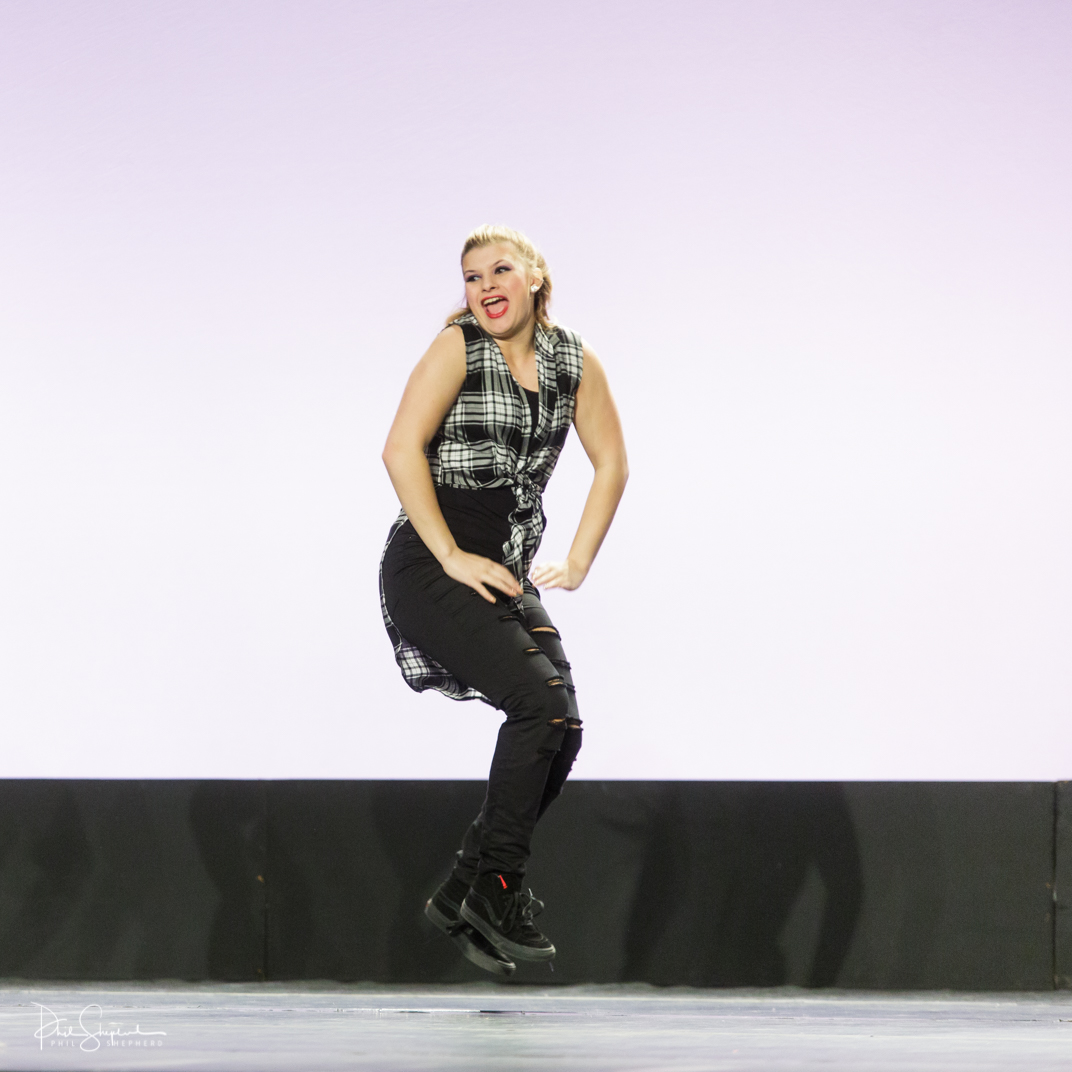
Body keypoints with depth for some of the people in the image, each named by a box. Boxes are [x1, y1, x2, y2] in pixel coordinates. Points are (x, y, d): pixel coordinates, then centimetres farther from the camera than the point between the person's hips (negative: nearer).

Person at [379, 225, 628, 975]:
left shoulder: (574, 361, 8)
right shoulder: (458, 348, -7)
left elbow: (611, 463, 16)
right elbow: (402, 451, -15)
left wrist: (578, 563, 6)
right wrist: (452, 557, -17)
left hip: (507, 575, 6)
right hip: (429, 570, -6)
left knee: (561, 730, -5)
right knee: (542, 702, -21)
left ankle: (464, 897, 8)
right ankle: (496, 887, -10)